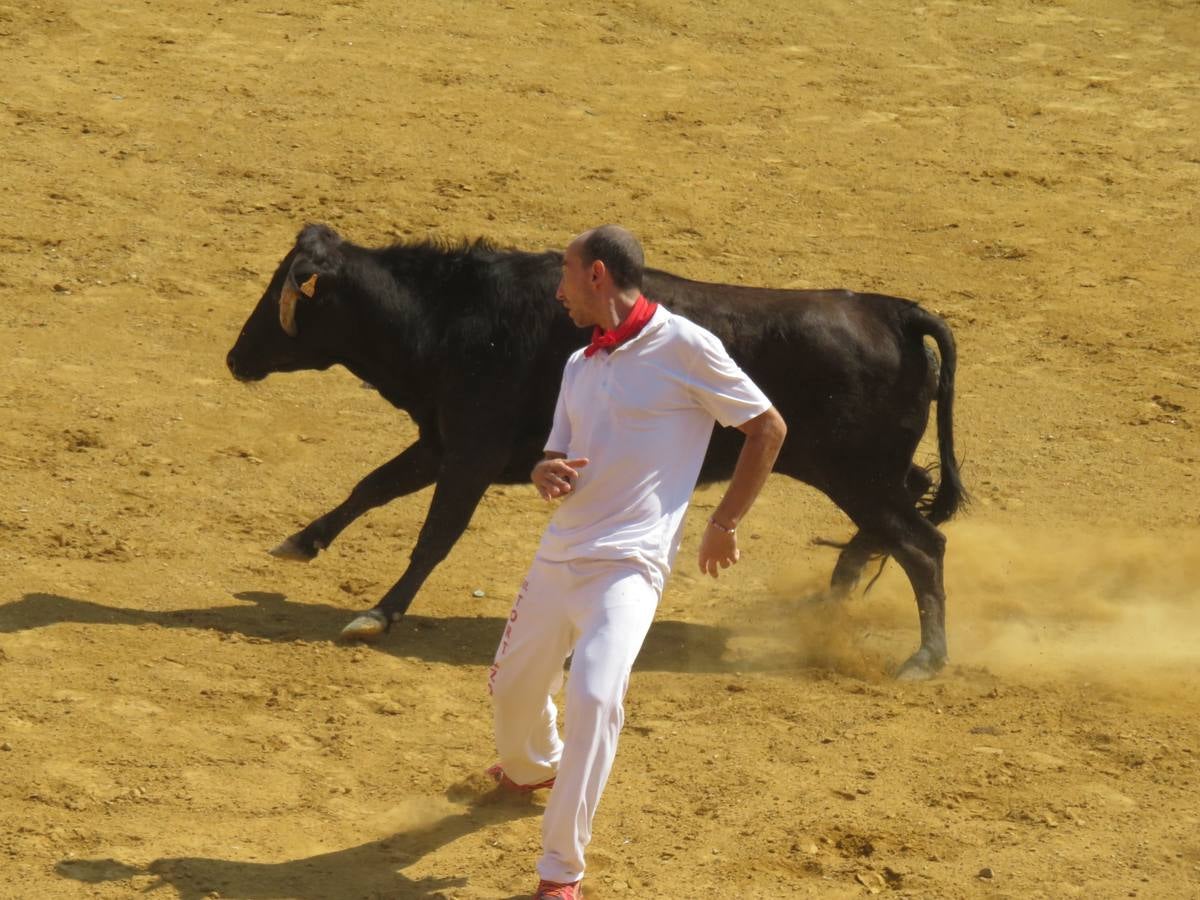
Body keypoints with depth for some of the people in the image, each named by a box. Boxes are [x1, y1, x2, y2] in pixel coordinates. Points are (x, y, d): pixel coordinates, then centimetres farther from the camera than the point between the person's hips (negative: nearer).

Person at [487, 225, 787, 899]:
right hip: (559, 556, 7)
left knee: (595, 695, -26)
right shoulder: (581, 366, 13)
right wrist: (547, 474, -7)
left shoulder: (684, 347, -8)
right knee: (513, 685, 19)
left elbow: (768, 427, -2)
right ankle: (530, 769, 55)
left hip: (629, 564, -7)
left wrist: (726, 524, -3)